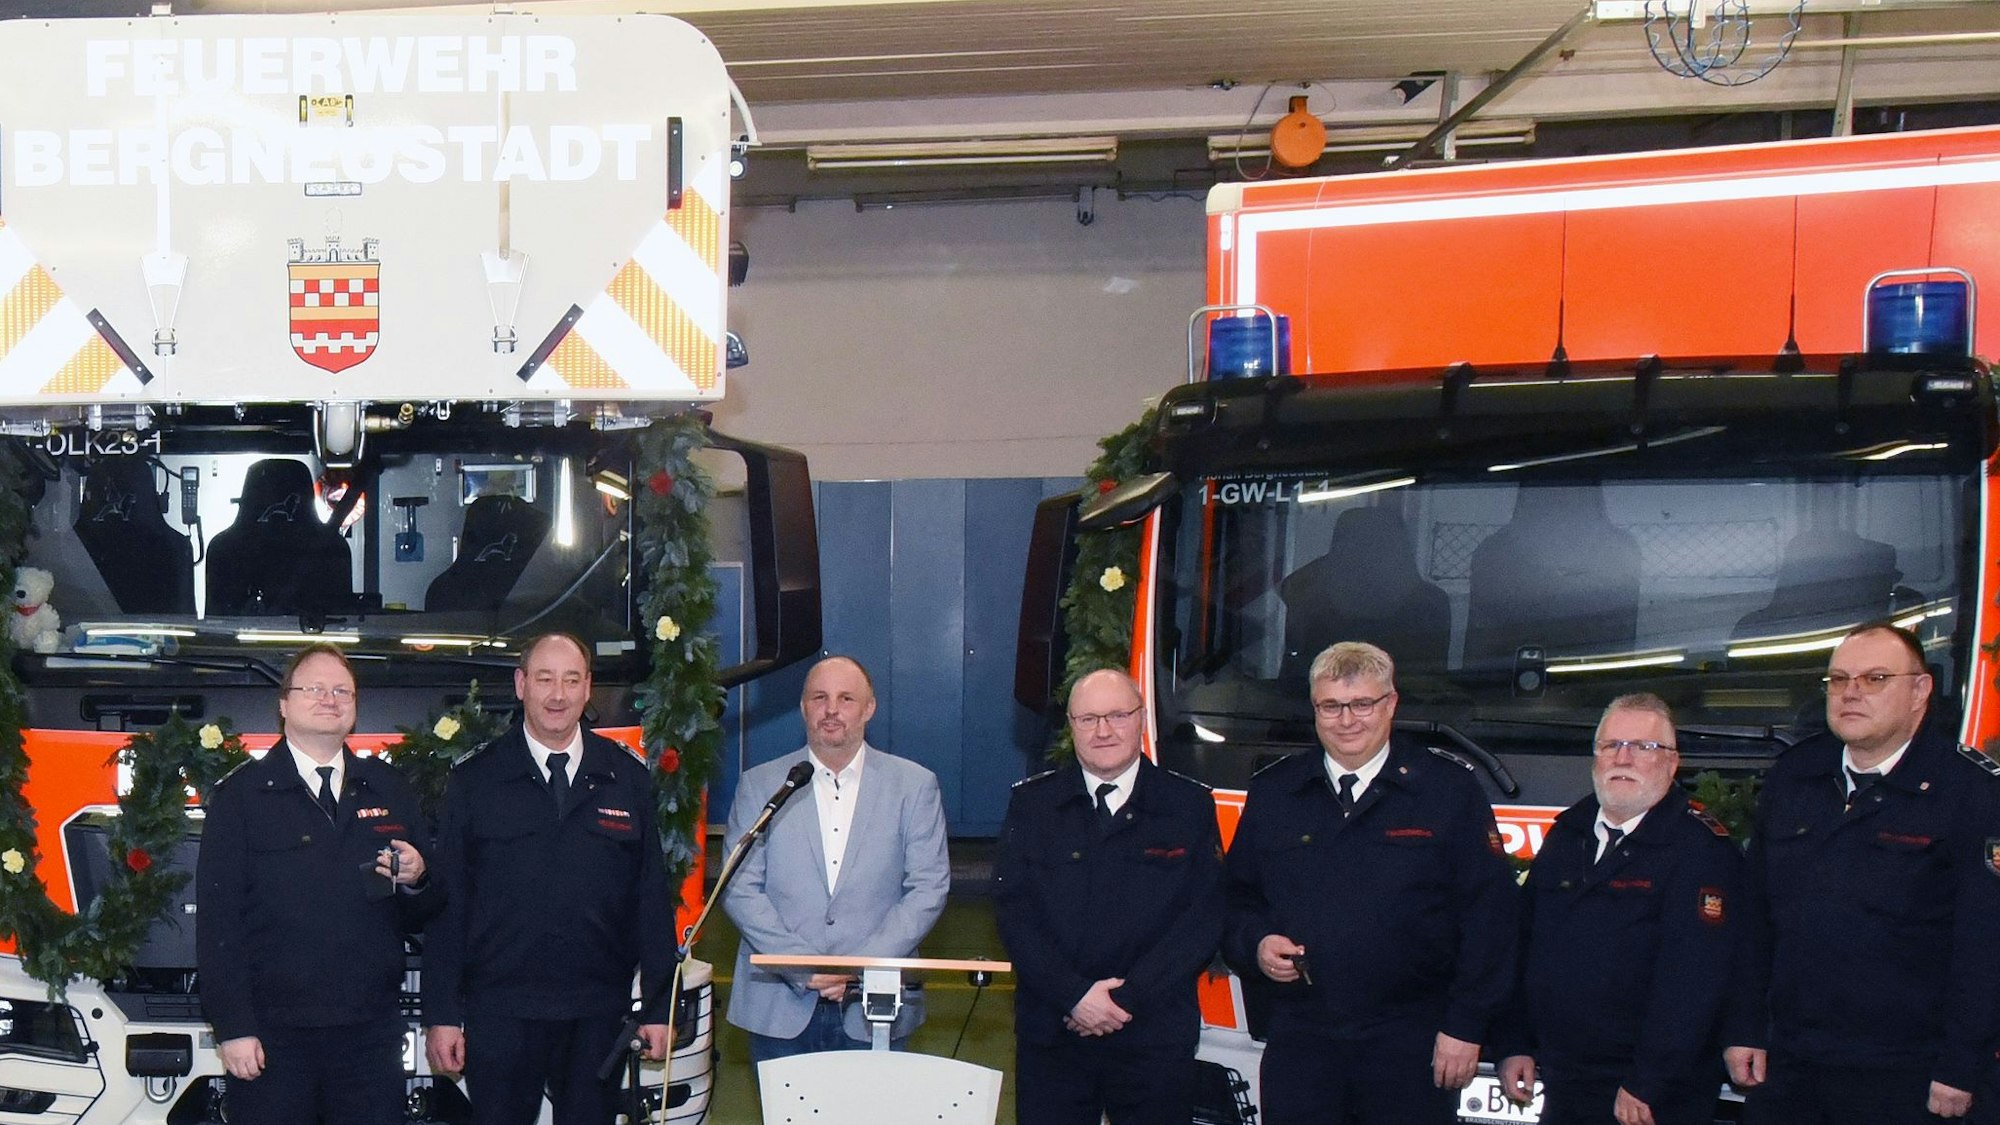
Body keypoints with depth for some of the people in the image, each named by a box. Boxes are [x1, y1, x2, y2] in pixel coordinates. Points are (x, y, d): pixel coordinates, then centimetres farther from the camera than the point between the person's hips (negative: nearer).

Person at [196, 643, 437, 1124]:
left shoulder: (389, 789, 13)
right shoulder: (241, 795, 3)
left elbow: (423, 914, 16)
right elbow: (216, 921, -4)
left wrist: (416, 880, -8)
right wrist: (233, 1029, -11)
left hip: (370, 1031, 3)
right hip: (272, 1036, -3)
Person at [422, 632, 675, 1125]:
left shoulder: (628, 779, 6)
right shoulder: (473, 780, 2)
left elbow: (652, 900, 7)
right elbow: (447, 903, 1)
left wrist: (660, 1007, 3)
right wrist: (441, 1014, -4)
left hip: (598, 1015, 1)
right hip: (500, 1014, -1)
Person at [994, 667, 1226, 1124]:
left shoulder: (1190, 805, 2)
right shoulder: (1032, 803, 5)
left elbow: (1205, 916, -4)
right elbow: (1012, 910, -2)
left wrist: (1127, 997, -12)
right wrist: (1075, 995, -14)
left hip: (1156, 1037, -1)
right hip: (1051, 1031, 1)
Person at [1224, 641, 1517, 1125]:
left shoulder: (1450, 789, 0)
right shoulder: (1272, 792, 9)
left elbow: (1488, 915, -3)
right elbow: (1238, 898, 16)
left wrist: (1465, 1026, -7)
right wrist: (1257, 945, -6)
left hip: (1411, 1048, -2)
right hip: (1298, 1044, 2)